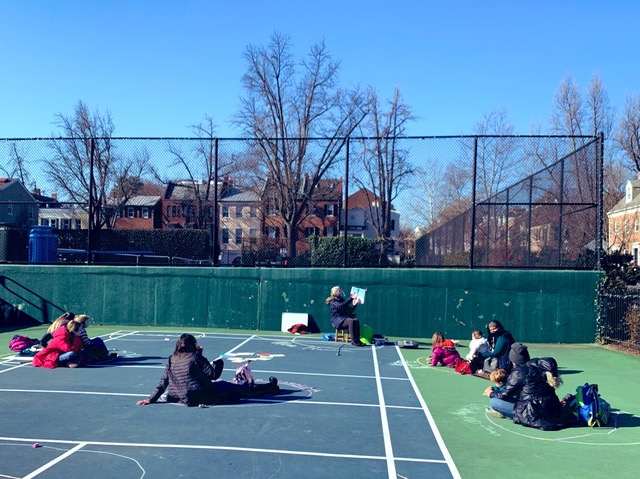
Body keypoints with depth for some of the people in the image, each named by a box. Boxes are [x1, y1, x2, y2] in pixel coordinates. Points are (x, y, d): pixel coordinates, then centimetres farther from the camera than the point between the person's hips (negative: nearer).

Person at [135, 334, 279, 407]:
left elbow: (163, 383, 4)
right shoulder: (195, 357, -12)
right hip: (200, 396, -7)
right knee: (237, 390, 6)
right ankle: (270, 388, 18)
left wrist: (151, 399, 10)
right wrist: (218, 364, 6)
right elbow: (214, 375, -12)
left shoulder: (171, 360, 6)